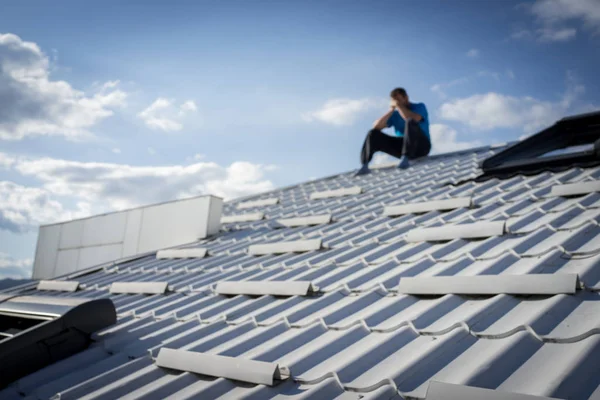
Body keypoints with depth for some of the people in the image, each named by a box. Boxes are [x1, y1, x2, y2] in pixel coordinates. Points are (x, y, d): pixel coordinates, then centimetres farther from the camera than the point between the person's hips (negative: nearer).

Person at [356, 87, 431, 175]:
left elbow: (412, 119, -21)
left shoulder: (419, 106, 4)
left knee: (410, 122, -32)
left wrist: (399, 105, -10)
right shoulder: (395, 114, 16)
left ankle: (405, 158, -44)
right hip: (402, 147, 5)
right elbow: (376, 127, 2)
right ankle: (365, 166, -26)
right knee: (373, 134, -7)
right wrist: (391, 110, -2)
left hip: (421, 146, -5)